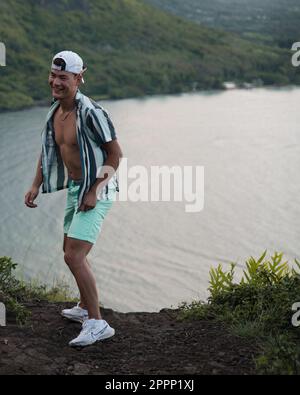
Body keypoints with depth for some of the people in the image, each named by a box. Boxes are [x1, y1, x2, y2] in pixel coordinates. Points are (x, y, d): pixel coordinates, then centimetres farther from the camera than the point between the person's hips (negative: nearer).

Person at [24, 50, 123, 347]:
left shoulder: (91, 112, -22)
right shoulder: (55, 111, 3)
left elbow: (115, 153, -19)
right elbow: (47, 150, 16)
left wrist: (94, 191, -22)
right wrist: (36, 185, 7)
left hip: (97, 191, -9)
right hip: (74, 188, 9)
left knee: (74, 257, -15)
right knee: (70, 250, 21)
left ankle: (97, 323, -7)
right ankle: (84, 308, 40)